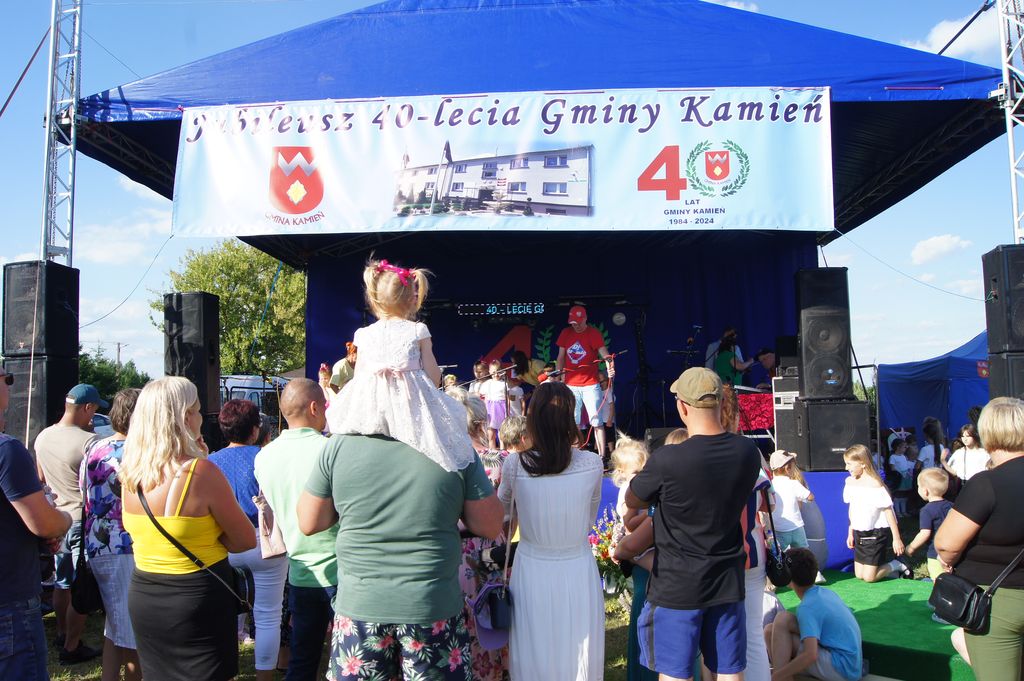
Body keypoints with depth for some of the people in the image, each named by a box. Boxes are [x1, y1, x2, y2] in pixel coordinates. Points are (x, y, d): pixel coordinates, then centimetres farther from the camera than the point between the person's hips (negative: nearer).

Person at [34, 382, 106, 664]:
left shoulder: (42, 437, 0)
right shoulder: (88, 441, -24)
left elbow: (41, 477, 14)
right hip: (82, 522, -7)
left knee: (62, 583, 23)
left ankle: (62, 634, 38)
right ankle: (72, 647, 14)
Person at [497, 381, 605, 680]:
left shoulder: (514, 464, -14)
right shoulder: (592, 464, -13)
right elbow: (590, 518, 1)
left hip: (532, 571, 0)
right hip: (578, 571, 0)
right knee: (578, 657, 19)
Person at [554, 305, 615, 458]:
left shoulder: (594, 333, -6)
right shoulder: (565, 333, 6)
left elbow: (604, 353, -20)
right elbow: (560, 358, 10)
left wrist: (610, 365, -41)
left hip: (590, 385, -3)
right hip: (570, 385, 4)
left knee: (597, 423, -5)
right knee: (573, 423, 7)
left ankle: (602, 457, -3)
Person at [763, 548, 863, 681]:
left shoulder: (807, 608, -19)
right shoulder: (826, 592, 7)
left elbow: (811, 655, -29)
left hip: (842, 670, -9)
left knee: (781, 620, -17)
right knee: (770, 631, 1)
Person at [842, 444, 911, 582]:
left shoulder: (874, 484, -20)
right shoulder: (850, 481, 2)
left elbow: (888, 511, -17)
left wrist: (896, 538, -17)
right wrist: (850, 533, 16)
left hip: (876, 533, -7)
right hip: (859, 534, 7)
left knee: (869, 577, -6)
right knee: (859, 575, 8)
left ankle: (897, 566, 17)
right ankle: (890, 566, 28)